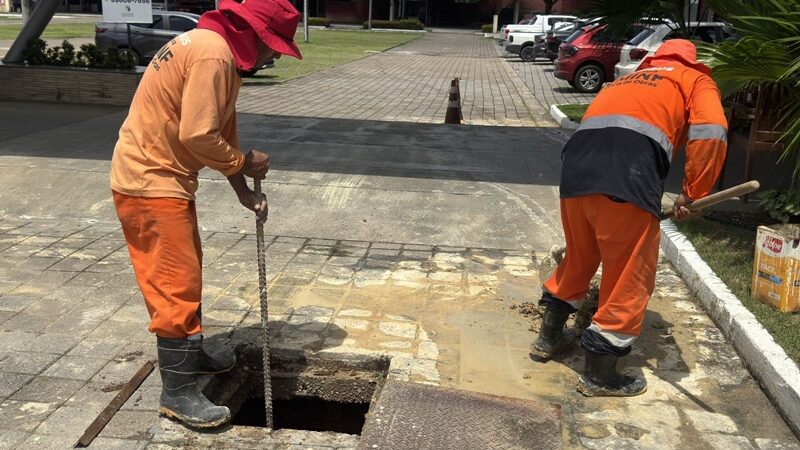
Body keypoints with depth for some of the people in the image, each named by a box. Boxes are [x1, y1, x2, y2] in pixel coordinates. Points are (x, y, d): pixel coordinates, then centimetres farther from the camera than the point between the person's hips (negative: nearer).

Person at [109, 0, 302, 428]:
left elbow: (220, 128, 14)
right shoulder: (213, 53, -21)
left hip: (163, 179, 11)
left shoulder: (219, 50, 13)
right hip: (151, 184, -11)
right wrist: (244, 163, -9)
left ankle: (191, 355, 37)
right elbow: (197, 136, -26)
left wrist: (243, 190, 8)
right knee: (176, 284, -6)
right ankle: (178, 392, 3)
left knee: (186, 274, 21)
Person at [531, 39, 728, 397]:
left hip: (577, 162, 6)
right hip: (629, 171, -6)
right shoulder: (696, 80, 22)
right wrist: (692, 193, 5)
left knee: (578, 258, 25)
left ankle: (549, 338, 38)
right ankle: (600, 374, 16)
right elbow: (710, 132, 0)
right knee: (630, 274, 7)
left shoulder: (626, 80, 38)